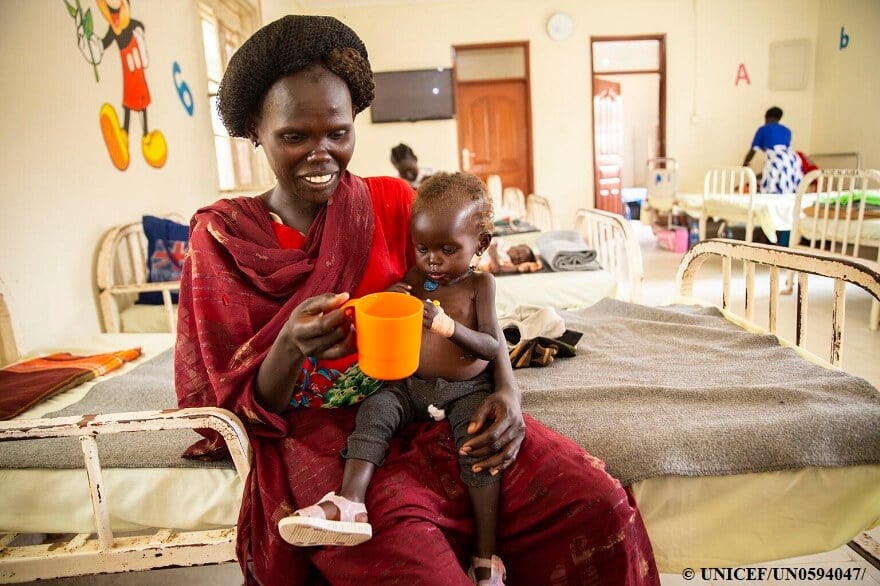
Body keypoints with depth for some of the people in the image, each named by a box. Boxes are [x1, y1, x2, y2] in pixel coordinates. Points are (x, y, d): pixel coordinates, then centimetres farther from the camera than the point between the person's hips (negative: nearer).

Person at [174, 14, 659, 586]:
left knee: (600, 504, -16)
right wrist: (292, 347, -24)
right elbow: (240, 409, -3)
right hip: (321, 439, -2)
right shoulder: (222, 236, -2)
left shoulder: (394, 202, 2)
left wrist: (507, 390, -14)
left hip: (429, 411, 3)